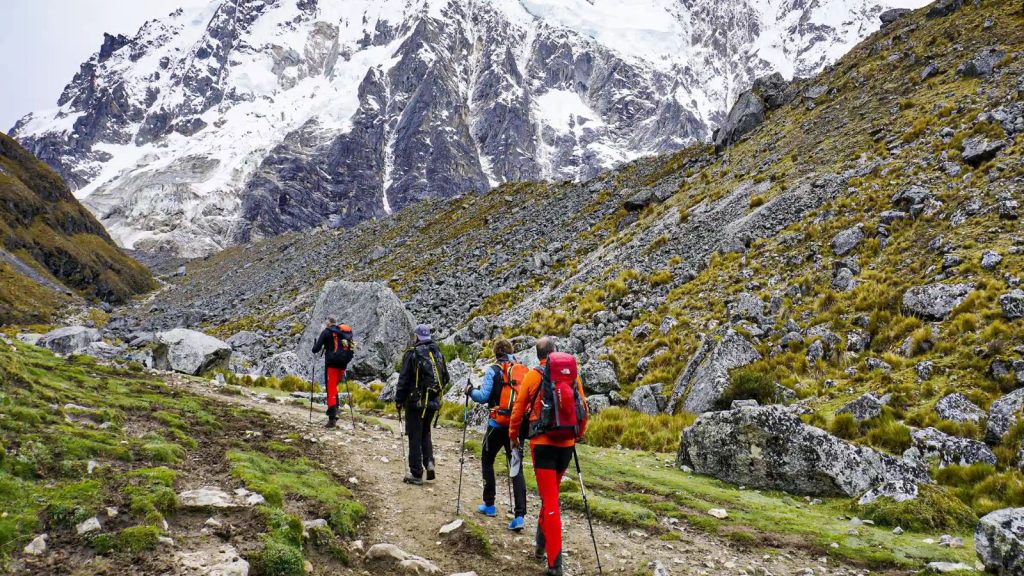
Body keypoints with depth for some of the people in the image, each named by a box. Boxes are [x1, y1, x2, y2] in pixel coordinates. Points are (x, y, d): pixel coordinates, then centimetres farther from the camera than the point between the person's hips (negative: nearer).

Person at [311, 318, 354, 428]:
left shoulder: (327, 332, 0)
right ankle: (334, 410, 14)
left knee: (331, 390, -4)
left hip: (332, 364, -5)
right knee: (334, 387, 23)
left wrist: (314, 351, 20)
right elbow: (351, 350, 16)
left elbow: (317, 347, -1)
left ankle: (332, 418, -10)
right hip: (343, 364, 5)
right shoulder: (347, 332, 15)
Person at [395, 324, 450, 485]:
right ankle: (429, 462, 5)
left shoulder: (413, 353, -11)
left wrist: (399, 400, -1)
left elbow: (404, 379, -11)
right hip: (433, 402, 5)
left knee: (415, 437, 3)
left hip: (416, 401, -5)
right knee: (425, 433, 22)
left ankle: (416, 474, 7)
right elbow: (445, 378, 11)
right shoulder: (438, 353, 6)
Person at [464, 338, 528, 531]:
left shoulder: (494, 370, -5)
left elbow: (483, 396, -10)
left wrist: (470, 390, 8)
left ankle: (489, 505, 25)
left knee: (487, 461, 18)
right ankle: (520, 515, -6)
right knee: (516, 468, 4)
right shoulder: (524, 370, 7)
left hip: (498, 423, -3)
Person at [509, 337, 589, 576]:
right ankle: (542, 543, 36)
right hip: (567, 445, 4)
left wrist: (513, 436, 16)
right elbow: (584, 410, 9)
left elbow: (519, 409, 1)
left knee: (550, 501, -2)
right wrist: (577, 435, 25)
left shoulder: (534, 376, -5)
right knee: (551, 494, 23)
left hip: (543, 444, -3)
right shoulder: (574, 375, 4)